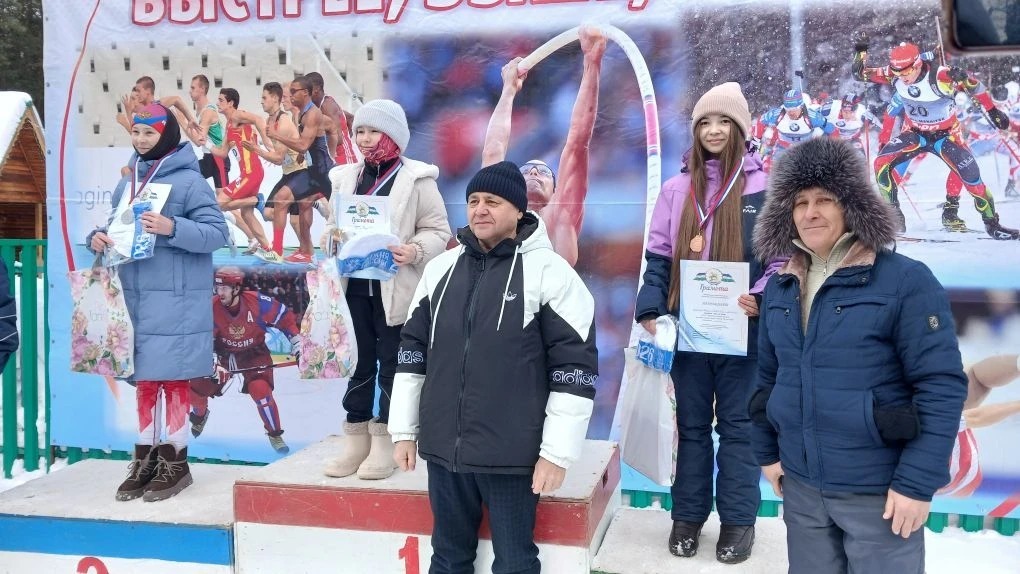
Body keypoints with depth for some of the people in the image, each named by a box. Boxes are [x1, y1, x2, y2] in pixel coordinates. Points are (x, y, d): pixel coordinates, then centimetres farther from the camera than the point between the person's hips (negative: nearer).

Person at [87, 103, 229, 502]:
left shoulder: (190, 181, -7)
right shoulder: (126, 184, 15)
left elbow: (217, 234, -12)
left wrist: (172, 228, -25)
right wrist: (99, 238, -1)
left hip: (175, 300, -6)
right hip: (134, 296, 7)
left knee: (172, 378, -1)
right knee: (143, 378, 12)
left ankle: (176, 462, 11)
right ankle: (145, 460, 22)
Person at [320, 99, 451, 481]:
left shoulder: (417, 179, -3)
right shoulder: (346, 177, 13)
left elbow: (438, 230, -5)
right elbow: (332, 225, 18)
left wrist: (415, 252, -23)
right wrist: (332, 238, -5)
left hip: (395, 288, -4)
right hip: (354, 285, 5)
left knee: (392, 364, 4)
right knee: (358, 362, 11)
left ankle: (385, 443, 14)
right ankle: (356, 440, 21)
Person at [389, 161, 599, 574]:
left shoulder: (549, 271, -8)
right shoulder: (441, 268, 8)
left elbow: (576, 365, -10)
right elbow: (412, 350, 13)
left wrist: (557, 451, -11)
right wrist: (404, 430, 11)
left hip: (512, 454, -4)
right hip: (442, 447, 5)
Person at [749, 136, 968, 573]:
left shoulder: (906, 280, -11)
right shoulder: (780, 286, 6)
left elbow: (942, 386, -13)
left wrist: (918, 481, -16)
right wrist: (767, 451, 12)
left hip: (878, 491, -5)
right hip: (800, 485, 5)